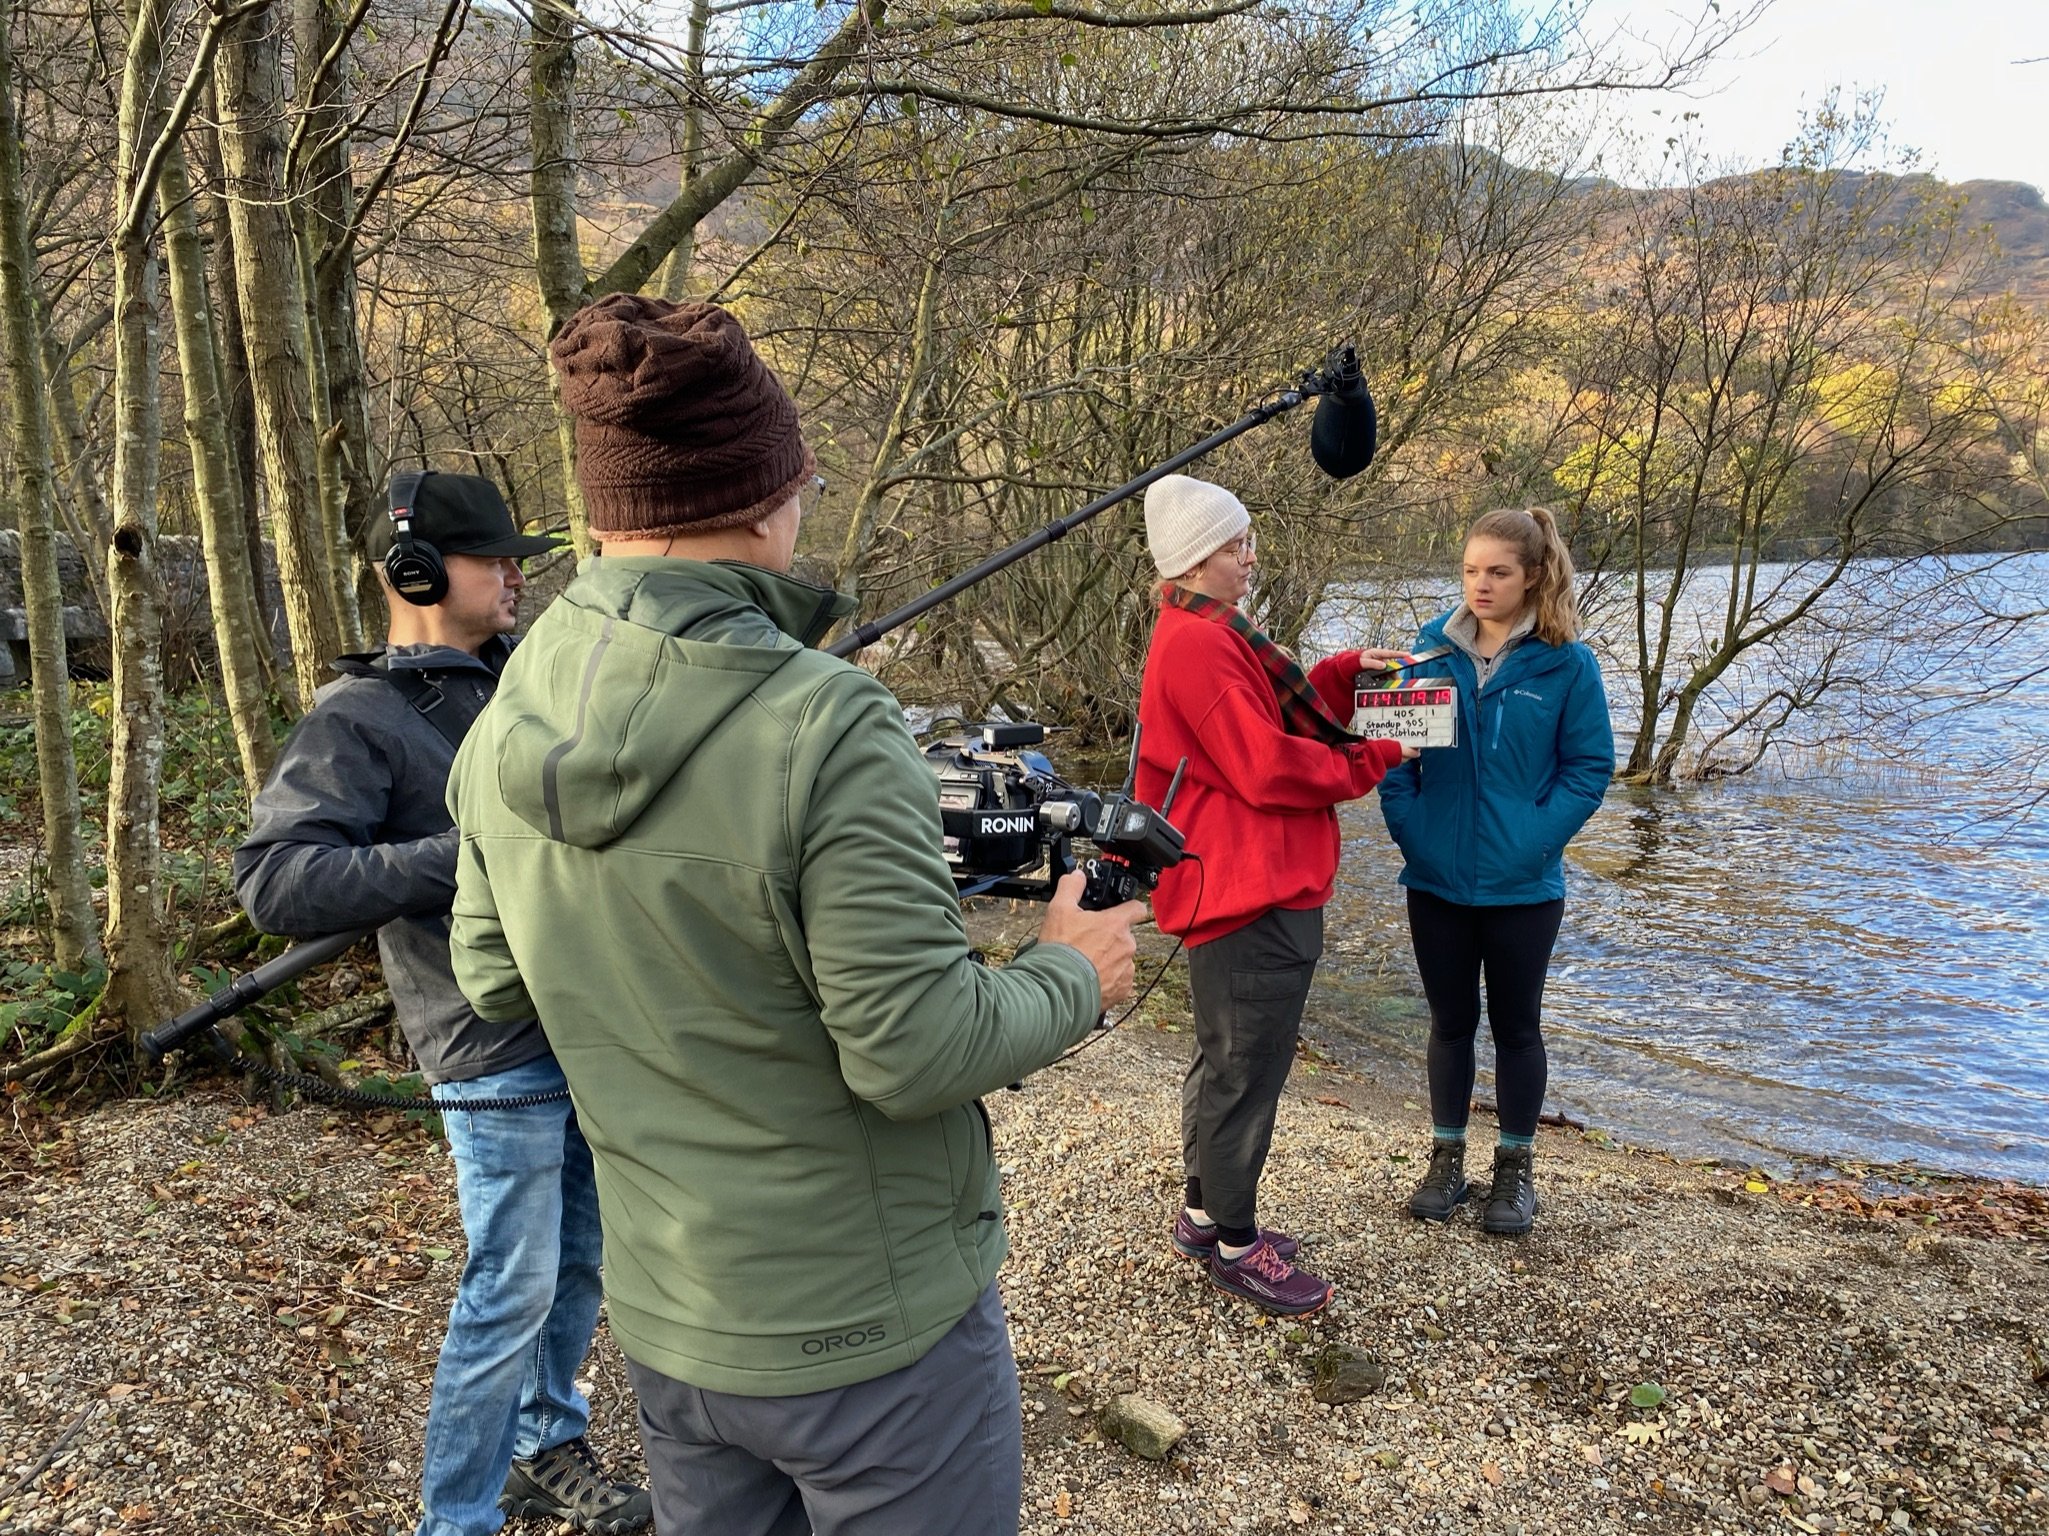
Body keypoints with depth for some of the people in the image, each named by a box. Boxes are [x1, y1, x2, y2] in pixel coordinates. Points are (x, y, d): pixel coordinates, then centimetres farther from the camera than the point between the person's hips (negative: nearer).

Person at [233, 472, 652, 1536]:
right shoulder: (356, 722, -12)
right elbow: (271, 884, -21)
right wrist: (461, 856, -29)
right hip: (499, 1052, -7)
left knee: (580, 1260, 20)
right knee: (512, 1291, 2)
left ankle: (546, 1448, 41)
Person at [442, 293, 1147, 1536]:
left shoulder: (507, 723, -5)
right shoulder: (826, 728, -27)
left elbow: (495, 983, 7)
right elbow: (916, 1053, -24)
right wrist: (1075, 978, -7)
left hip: (663, 1319, 6)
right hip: (868, 1333, -6)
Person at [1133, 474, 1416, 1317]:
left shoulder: (1212, 636, 15)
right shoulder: (1197, 645, -19)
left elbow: (1284, 712, 16)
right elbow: (1267, 767, -22)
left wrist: (1351, 671, 2)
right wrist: (1373, 759, -10)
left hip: (1258, 886, 11)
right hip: (1250, 895, -11)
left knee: (1228, 1059, 20)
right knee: (1246, 1068, 1)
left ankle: (1205, 1214, 34)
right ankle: (1236, 1247, 15)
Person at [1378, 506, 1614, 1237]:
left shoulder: (1566, 663, -8)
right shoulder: (1432, 649, -1)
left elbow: (1589, 766, -7)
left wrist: (1535, 839, -17)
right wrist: (1408, 827, -9)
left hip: (1523, 886, -2)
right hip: (1437, 879, 2)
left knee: (1516, 1025, 13)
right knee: (1450, 1021, 15)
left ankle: (1515, 1168, 29)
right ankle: (1446, 1158, 30)